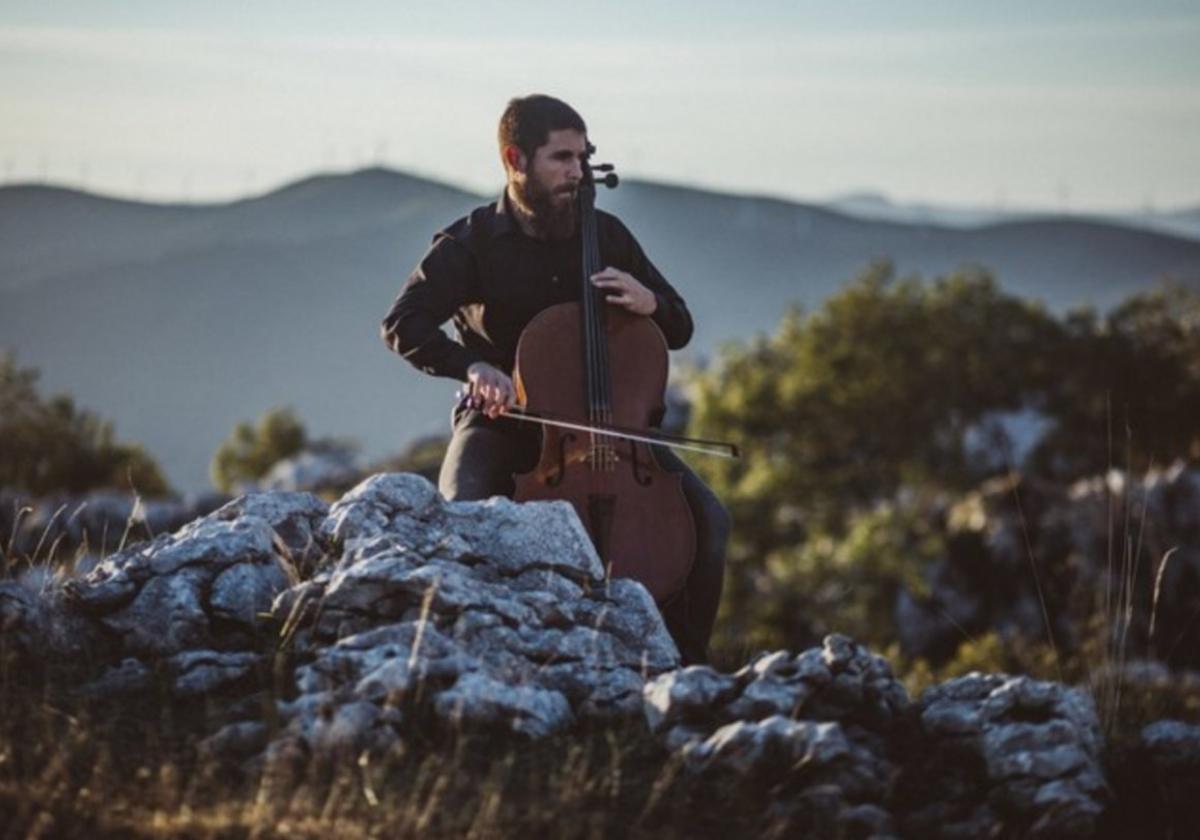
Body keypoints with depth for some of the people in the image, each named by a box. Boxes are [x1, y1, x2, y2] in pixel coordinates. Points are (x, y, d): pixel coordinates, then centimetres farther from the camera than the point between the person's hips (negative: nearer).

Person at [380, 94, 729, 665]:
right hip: (501, 423, -3)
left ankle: (683, 662, -4)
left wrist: (649, 303, -12)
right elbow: (403, 325, -17)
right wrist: (471, 366, -35)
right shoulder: (469, 244, -4)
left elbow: (679, 331, 13)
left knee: (707, 518, -18)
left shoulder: (606, 235, 6)